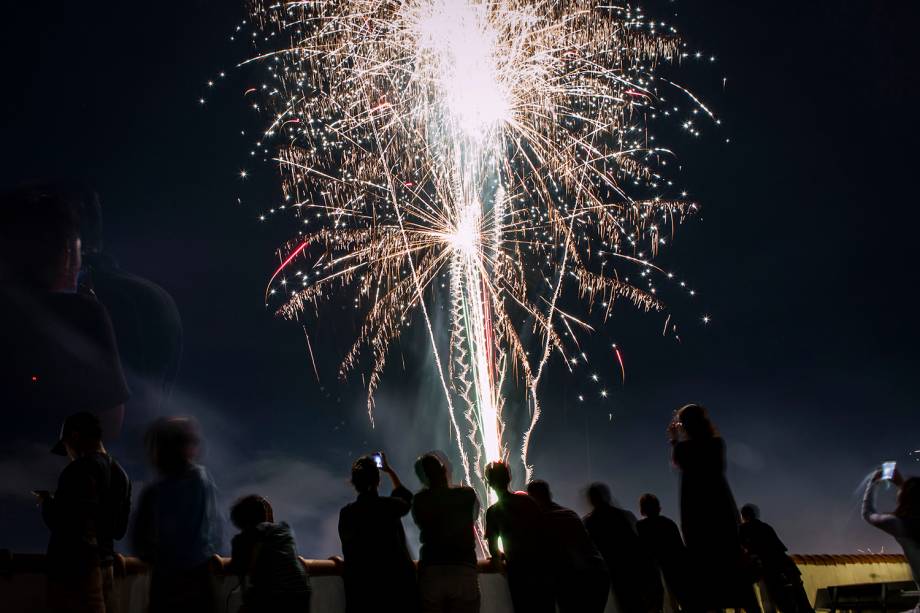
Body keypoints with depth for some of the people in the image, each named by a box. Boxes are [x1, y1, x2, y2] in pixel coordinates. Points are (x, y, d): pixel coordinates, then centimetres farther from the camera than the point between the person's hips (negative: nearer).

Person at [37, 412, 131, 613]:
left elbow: (59, 523, -18)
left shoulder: (80, 469, -12)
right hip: (104, 565, 8)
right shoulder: (120, 474, 12)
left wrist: (46, 502, 1)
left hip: (74, 567, -8)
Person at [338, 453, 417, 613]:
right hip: (397, 581, -1)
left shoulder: (346, 513, -1)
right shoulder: (389, 505, -4)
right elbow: (406, 498, 22)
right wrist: (389, 470, 31)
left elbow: (349, 550, 10)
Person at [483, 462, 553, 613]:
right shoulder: (527, 499, 5)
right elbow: (543, 527, 11)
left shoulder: (493, 512, -3)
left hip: (518, 568, -3)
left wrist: (502, 556, 21)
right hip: (541, 562, 3)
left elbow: (493, 549, 1)